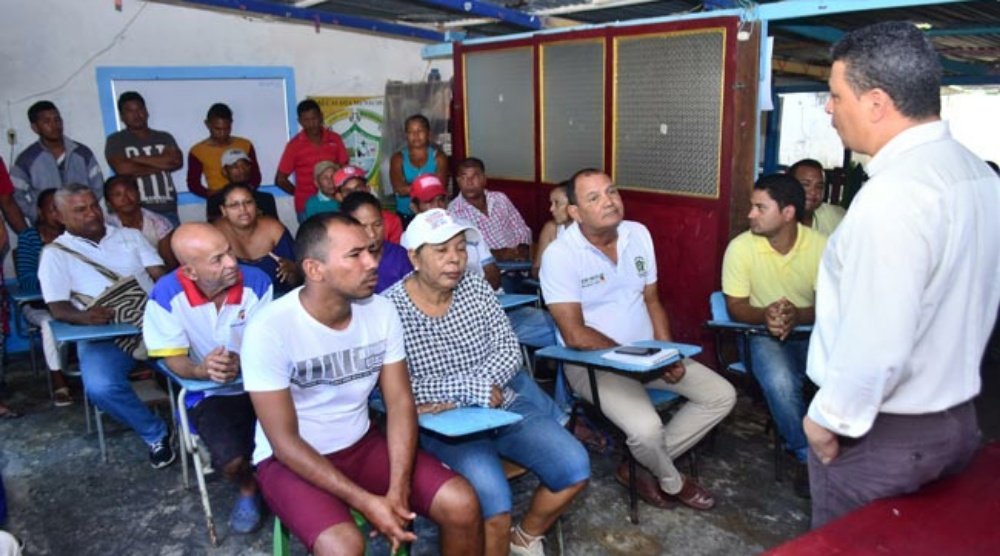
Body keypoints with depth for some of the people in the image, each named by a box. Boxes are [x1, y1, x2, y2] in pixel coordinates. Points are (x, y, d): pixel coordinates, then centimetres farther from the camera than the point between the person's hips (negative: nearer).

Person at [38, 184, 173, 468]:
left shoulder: (130, 235, 17)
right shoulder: (55, 253, 9)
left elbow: (160, 275, 9)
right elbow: (58, 308, 0)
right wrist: (83, 316, -24)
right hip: (102, 335, -2)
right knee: (101, 386, -33)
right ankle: (156, 433, -7)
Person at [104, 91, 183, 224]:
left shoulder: (164, 137, 16)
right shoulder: (115, 140, 7)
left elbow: (177, 161, -1)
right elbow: (123, 168, -9)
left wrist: (139, 159, -4)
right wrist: (160, 165, -3)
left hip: (168, 211, 3)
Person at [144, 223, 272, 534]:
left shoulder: (256, 282, -14)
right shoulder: (166, 295, -15)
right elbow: (174, 359, -8)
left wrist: (242, 363, -30)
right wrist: (202, 370, -30)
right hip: (211, 392, 0)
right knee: (232, 458, -26)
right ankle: (248, 489, 14)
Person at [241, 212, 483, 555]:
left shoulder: (382, 311, -7)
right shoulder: (270, 330, -22)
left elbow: (400, 403, -5)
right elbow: (285, 441, -19)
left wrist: (398, 490, -19)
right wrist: (366, 502, -24)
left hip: (361, 444, 4)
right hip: (290, 460, -4)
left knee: (461, 503, -12)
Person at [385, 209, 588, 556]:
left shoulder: (476, 287, 1)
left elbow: (509, 352, -4)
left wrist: (453, 398, -17)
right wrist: (473, 389, -22)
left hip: (502, 406, 5)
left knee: (575, 467, -7)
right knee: (494, 500, -28)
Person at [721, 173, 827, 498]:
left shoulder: (821, 246, -10)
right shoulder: (741, 247, -11)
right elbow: (736, 308, -6)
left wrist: (797, 315, -29)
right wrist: (765, 314, -29)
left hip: (813, 333, 2)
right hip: (765, 335, -1)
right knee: (780, 382, -33)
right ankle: (808, 456, -8)